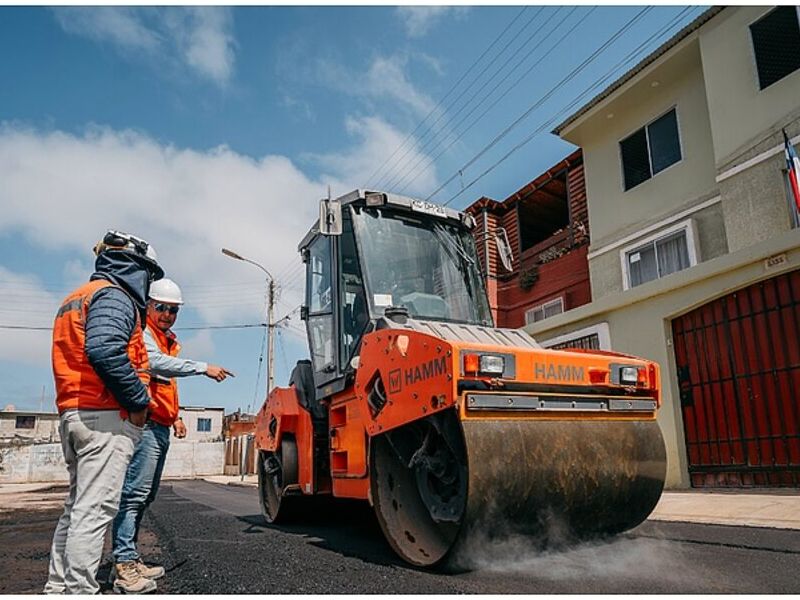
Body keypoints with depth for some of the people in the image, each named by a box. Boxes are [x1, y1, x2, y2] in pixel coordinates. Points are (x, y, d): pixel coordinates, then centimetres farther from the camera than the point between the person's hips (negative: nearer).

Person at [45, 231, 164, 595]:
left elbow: (77, 355, 21)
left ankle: (58, 586, 24)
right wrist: (139, 402, -17)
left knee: (77, 505, 17)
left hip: (73, 413, 10)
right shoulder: (113, 296, -9)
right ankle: (80, 590, -5)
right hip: (106, 416, -10)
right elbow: (105, 350, -26)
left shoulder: (77, 298, 23)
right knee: (94, 509, -8)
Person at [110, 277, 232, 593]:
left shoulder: (168, 341, 23)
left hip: (160, 427, 10)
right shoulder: (143, 333, -6)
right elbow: (156, 363, -25)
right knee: (134, 492, -11)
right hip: (145, 423, -10)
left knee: (145, 496, 11)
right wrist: (203, 368, -27)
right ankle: (124, 563, -10)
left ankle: (129, 560, 18)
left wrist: (175, 416, 20)